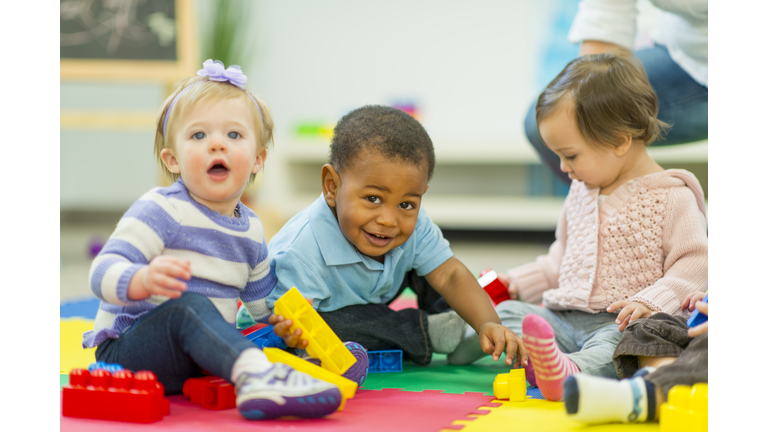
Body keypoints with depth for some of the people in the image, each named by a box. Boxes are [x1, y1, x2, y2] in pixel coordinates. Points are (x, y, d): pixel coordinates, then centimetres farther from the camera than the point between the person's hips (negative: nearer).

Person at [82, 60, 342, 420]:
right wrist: (144, 280, -43)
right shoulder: (162, 211, -10)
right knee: (189, 306, -35)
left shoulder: (250, 229, 13)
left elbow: (265, 303, 28)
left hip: (203, 356, 9)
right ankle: (256, 374, -58)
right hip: (126, 350, -9)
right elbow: (103, 272, -22)